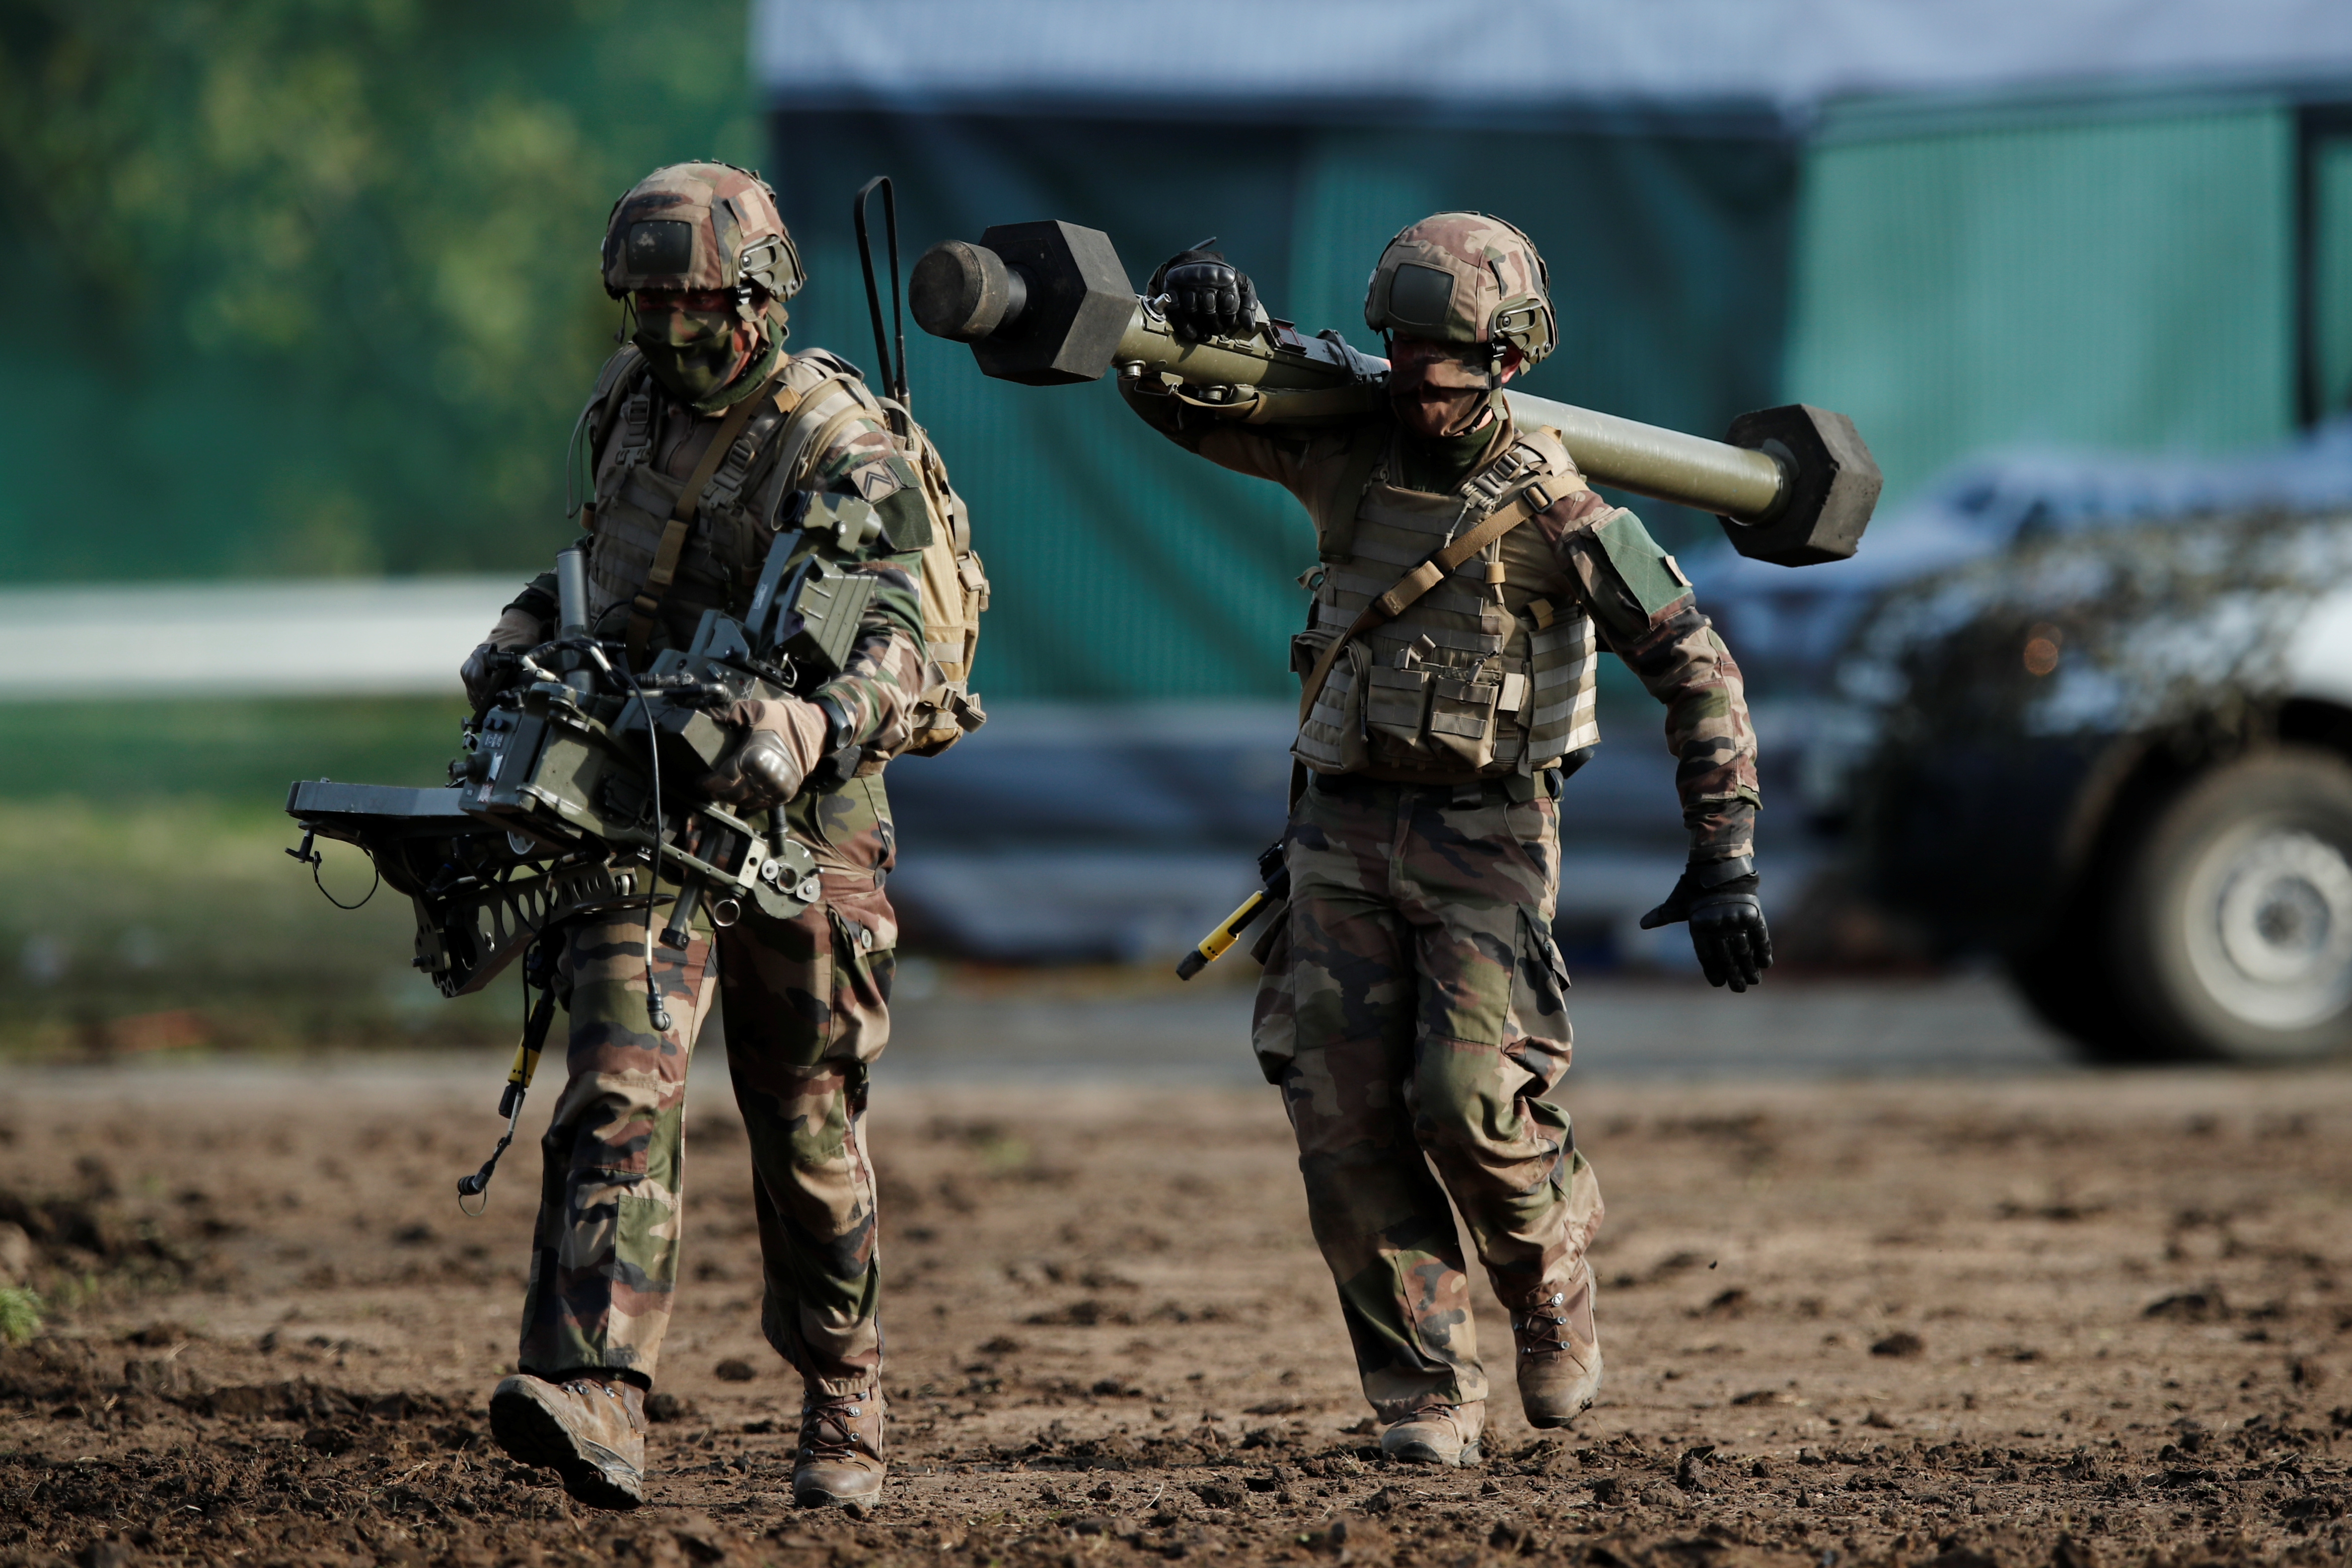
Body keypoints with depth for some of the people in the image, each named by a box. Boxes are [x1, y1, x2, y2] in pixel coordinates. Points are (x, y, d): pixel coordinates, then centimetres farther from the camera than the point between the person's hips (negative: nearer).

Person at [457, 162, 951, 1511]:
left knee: (809, 1137, 8)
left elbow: (896, 653, -26)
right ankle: (595, 1405, -29)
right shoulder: (631, 405, 7)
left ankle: (844, 1411, 28)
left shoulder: (840, 450, -14)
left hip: (797, 811, -4)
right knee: (620, 1093, -15)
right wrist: (522, 637, 10)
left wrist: (811, 728, -46)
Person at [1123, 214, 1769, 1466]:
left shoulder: (1550, 508, -12)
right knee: (1346, 1117, -5)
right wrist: (1196, 304, -17)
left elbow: (1696, 670, -8)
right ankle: (1426, 1397, 2)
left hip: (1486, 839, -4)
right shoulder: (1344, 448, 1)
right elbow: (1166, 397, 7)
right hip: (1346, 829, 4)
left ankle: (1552, 1281, 15)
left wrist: (1723, 862, -13)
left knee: (1470, 1101, -16)